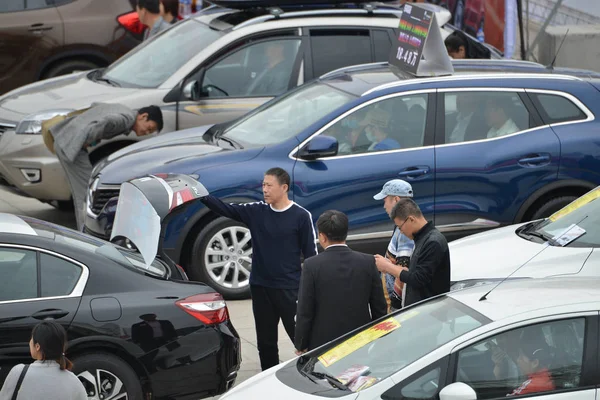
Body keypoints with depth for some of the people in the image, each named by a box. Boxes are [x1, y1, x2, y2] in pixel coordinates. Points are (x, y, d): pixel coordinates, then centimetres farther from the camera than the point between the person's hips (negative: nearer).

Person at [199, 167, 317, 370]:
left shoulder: (301, 216, -7)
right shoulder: (256, 212, 3)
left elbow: (311, 254, -5)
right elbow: (225, 209, -3)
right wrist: (202, 195, -19)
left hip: (289, 289, -5)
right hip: (260, 287, 5)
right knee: (265, 341, 12)